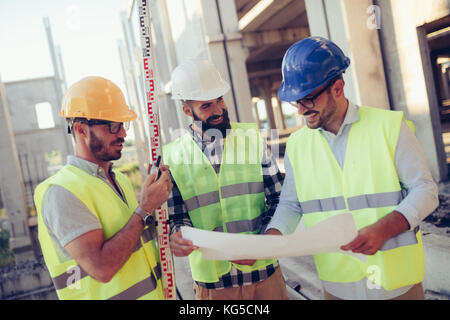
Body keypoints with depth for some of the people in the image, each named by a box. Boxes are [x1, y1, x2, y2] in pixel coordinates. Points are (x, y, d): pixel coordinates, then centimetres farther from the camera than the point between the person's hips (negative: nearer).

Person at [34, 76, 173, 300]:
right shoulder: (61, 192, -19)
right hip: (106, 294, -7)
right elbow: (101, 269, -26)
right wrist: (145, 209, -21)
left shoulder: (120, 180, 5)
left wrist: (157, 195, -4)